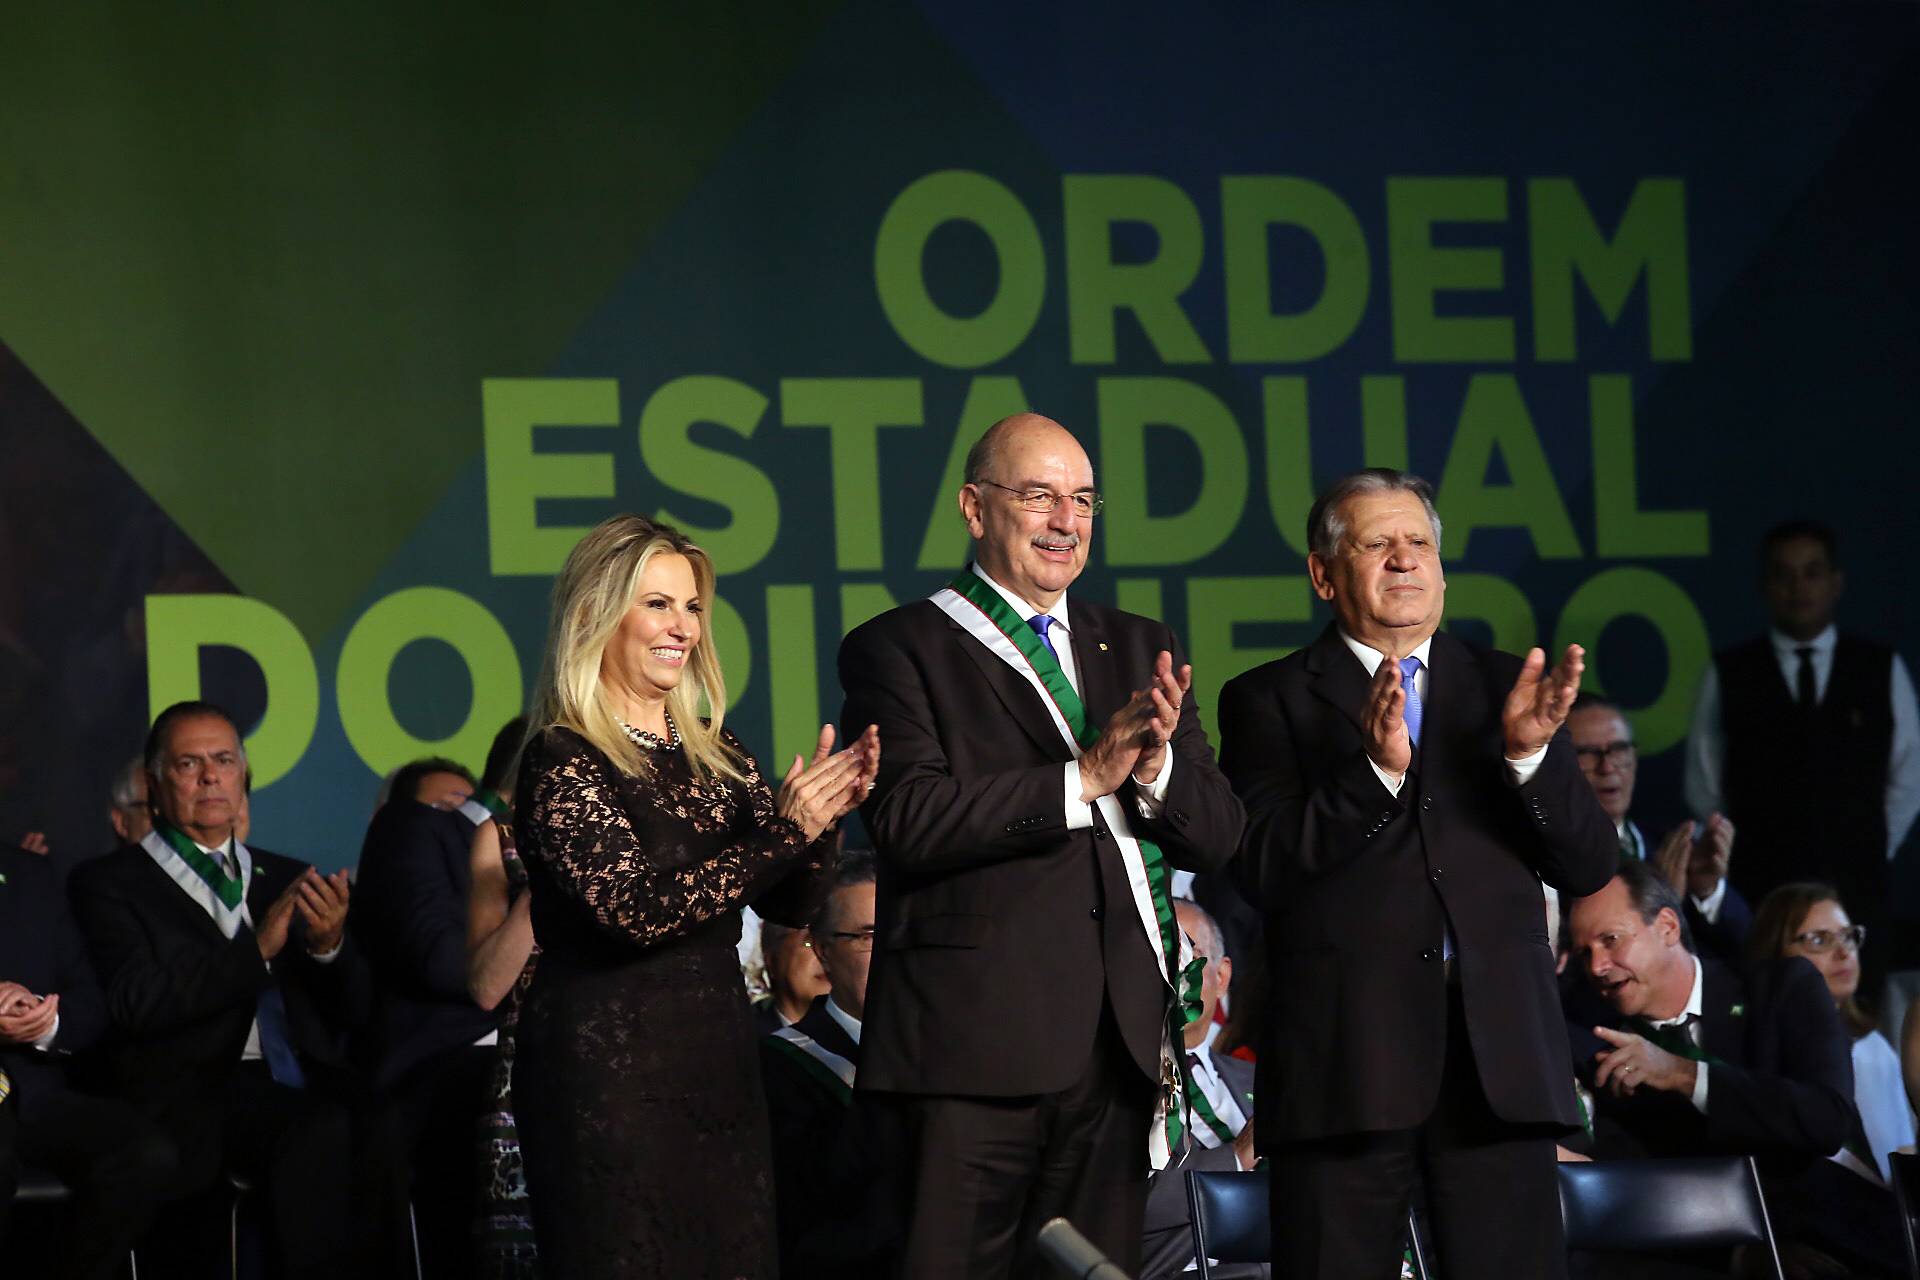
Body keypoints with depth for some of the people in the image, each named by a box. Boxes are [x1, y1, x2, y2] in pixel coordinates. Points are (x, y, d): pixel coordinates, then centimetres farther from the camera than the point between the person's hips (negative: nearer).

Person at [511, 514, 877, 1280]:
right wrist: (786, 829, -22)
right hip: (608, 1066, -7)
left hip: (717, 1058, 7)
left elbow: (789, 901, 9)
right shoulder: (562, 760, -10)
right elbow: (640, 908, -20)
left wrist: (825, 811, -10)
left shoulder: (715, 754, 12)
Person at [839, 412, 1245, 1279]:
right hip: (976, 1036, -5)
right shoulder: (899, 649, 1)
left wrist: (1157, 767, -11)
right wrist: (1083, 779, -16)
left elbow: (1215, 837, 11)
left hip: (1116, 1043, 5)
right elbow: (908, 818, -14)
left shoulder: (1140, 651, 17)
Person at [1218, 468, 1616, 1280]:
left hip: (1498, 1058, 2)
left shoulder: (1505, 688, 14)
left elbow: (1589, 867, 8)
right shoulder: (1269, 700, 7)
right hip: (1342, 1060, -2)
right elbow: (1264, 870, -7)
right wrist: (1374, 769, -20)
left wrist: (1530, 752, -10)